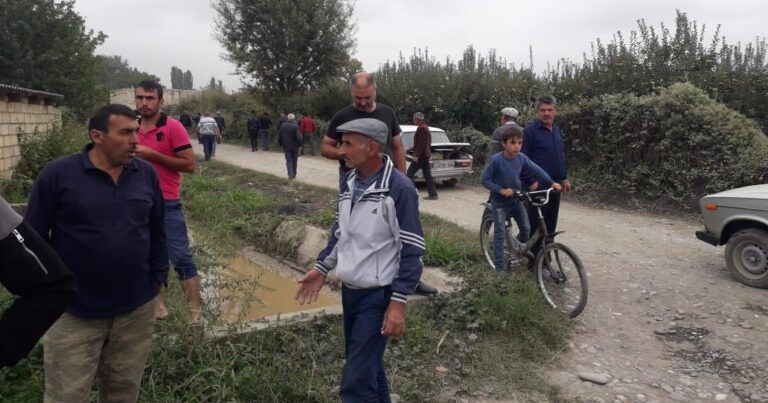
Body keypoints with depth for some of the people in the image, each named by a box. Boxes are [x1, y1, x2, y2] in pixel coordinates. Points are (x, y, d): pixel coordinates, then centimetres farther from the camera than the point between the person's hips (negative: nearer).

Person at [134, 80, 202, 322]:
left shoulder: (173, 127, -8)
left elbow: (190, 165, -13)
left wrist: (153, 155, -17)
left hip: (167, 204, -6)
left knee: (181, 258, -4)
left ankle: (195, 313, 2)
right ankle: (158, 306, 24)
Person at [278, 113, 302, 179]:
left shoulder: (282, 126, -1)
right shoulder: (295, 126, -13)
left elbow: (279, 136, 5)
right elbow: (299, 137, -17)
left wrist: (280, 144, 16)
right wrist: (300, 145, -7)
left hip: (286, 146, 1)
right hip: (295, 146, -1)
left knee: (288, 160, 3)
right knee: (294, 160, 12)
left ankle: (291, 174, -15)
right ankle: (294, 174, 19)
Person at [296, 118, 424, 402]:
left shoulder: (399, 189, -18)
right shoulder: (349, 183, 5)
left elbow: (412, 251, -17)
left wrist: (398, 303, -20)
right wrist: (321, 269, 12)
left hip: (378, 295, -7)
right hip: (349, 291, 8)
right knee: (368, 366, 21)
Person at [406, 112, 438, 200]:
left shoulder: (421, 128, -14)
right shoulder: (425, 127, 18)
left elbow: (421, 143, -21)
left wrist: (416, 155, -22)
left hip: (421, 156, -10)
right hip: (426, 155, 10)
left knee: (410, 172, -5)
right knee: (427, 174, 9)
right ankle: (433, 194, 8)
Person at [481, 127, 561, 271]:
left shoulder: (522, 158, -9)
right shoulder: (496, 160, -22)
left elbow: (536, 170, 0)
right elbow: (484, 180, -16)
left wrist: (551, 183, -9)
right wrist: (501, 190, -24)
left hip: (516, 200, 5)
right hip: (500, 202, -5)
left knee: (526, 228, 7)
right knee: (500, 234, -1)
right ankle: (500, 267, 7)